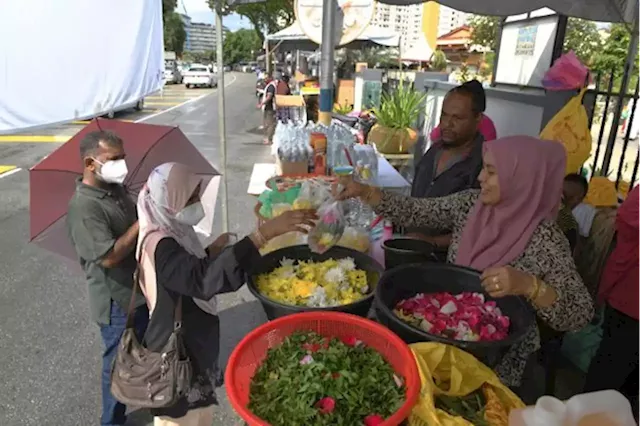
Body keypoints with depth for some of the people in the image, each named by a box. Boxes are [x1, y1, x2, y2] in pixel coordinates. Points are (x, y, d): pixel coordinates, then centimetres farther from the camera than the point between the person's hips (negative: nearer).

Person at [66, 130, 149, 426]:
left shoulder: (115, 190, 1)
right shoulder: (84, 207, -25)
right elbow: (110, 256, -30)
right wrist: (142, 222, -24)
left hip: (140, 287, 8)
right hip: (117, 299, -8)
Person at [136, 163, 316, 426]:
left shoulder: (172, 232, 3)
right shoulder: (160, 246, -27)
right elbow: (205, 278, -44)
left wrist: (212, 251, 3)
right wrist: (264, 233, -49)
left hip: (192, 350, 9)